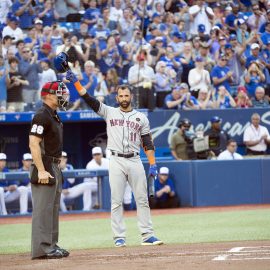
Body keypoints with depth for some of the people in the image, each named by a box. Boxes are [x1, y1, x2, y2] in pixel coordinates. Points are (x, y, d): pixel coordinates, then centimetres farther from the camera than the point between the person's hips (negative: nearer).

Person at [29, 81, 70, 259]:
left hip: (55, 168, 11)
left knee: (53, 209, 14)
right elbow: (34, 144, -21)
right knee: (43, 208, -10)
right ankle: (42, 248, -10)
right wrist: (41, 170, -26)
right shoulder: (42, 116, -15)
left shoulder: (54, 116, 16)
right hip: (45, 167, -11)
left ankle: (51, 245, 21)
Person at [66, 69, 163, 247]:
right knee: (116, 201, -2)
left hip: (135, 161, 1)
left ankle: (147, 235, 2)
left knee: (142, 199, 0)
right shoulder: (109, 112, 8)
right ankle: (119, 237, 0)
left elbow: (147, 143, 8)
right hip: (116, 162, -1)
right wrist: (75, 81, -9)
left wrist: (153, 164, -1)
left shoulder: (141, 118, 10)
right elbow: (88, 99, 1)